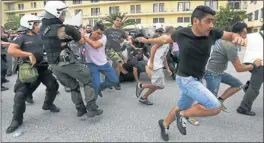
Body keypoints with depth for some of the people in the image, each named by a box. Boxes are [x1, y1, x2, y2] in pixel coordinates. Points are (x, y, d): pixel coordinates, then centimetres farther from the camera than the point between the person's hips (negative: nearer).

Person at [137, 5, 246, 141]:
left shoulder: (212, 33, -8)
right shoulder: (181, 34, -14)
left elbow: (231, 35, 5)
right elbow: (165, 39, 5)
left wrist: (238, 38, -21)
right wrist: (147, 40, 19)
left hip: (196, 79, 6)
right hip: (185, 78, -6)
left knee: (182, 107, 23)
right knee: (215, 107, -17)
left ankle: (164, 124, 48)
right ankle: (182, 115, 5)